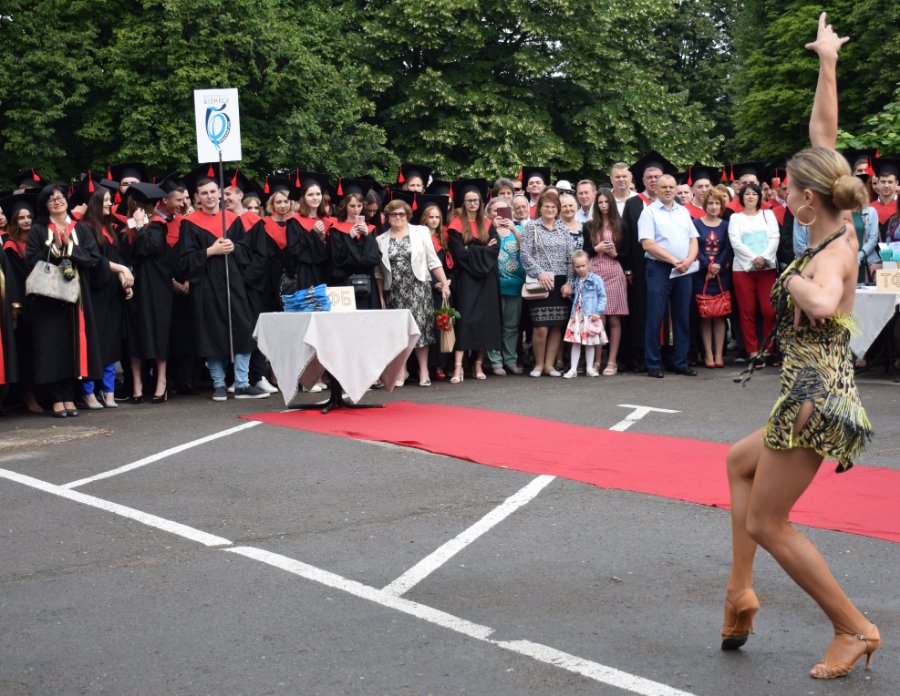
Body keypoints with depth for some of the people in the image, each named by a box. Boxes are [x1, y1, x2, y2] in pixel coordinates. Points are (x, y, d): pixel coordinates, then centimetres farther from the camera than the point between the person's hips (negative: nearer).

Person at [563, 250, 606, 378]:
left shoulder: (596, 279, -3)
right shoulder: (574, 282, 10)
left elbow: (602, 297, -4)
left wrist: (598, 312, -11)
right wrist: (569, 293, 4)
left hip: (591, 316, -3)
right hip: (576, 316, 3)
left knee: (590, 343, 5)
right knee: (575, 342, 1)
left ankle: (590, 368, 13)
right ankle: (573, 369, 3)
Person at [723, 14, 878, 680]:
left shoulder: (833, 253, -21)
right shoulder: (833, 229, 2)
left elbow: (823, 305, -46)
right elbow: (824, 135, 9)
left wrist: (798, 282, -26)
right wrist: (827, 65, 14)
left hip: (815, 394, -10)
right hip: (817, 390, 10)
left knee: (766, 521, 1)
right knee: (740, 461, 28)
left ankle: (854, 629, 9)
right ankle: (741, 591, 26)